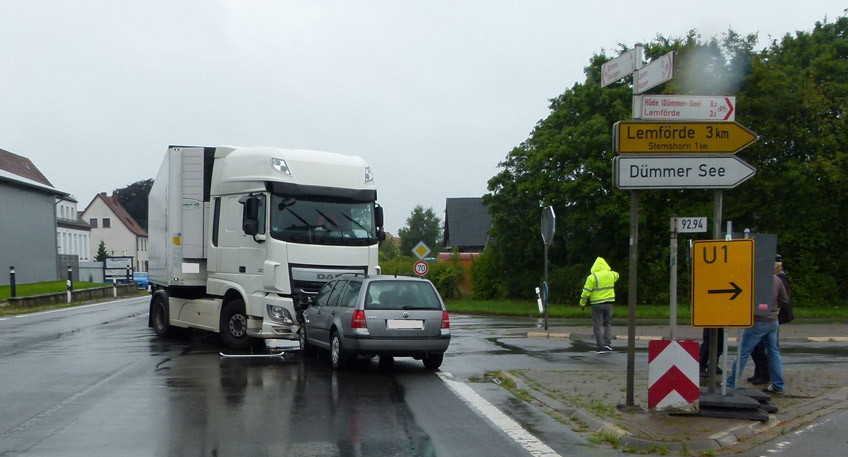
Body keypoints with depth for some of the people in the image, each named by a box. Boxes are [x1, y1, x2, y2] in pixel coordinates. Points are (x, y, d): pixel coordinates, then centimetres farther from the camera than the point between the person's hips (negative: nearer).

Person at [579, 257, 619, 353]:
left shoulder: (592, 277, -11)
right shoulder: (611, 275, 3)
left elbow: (586, 292, -11)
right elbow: (617, 275, 30)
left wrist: (582, 303, 1)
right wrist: (609, 270, 45)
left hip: (597, 304, -4)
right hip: (609, 303, 4)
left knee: (598, 326, 2)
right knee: (608, 324, 17)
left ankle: (601, 347, -1)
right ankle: (608, 343, 5)